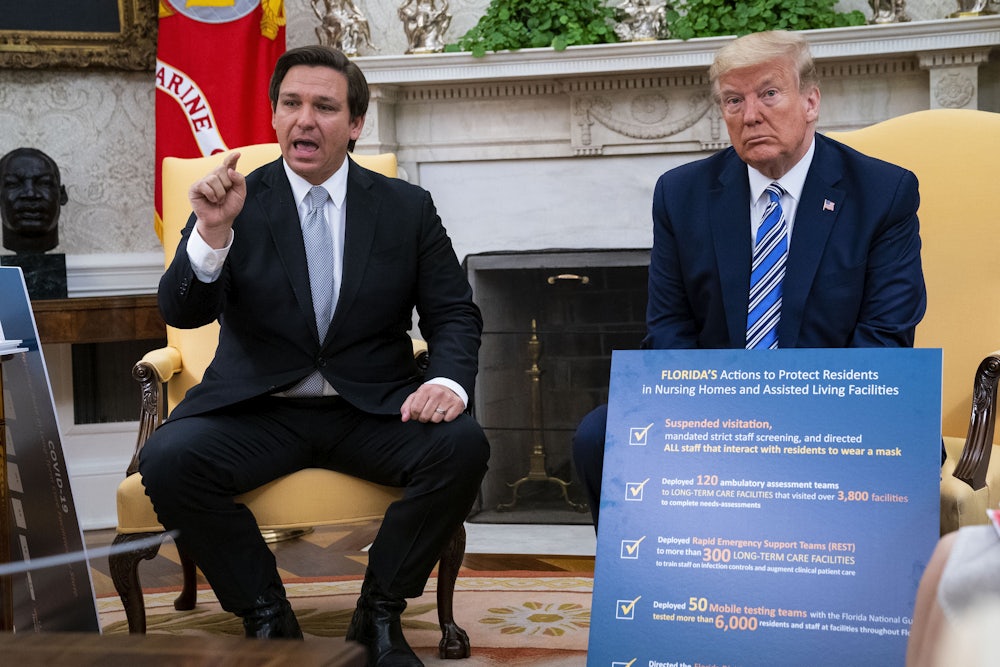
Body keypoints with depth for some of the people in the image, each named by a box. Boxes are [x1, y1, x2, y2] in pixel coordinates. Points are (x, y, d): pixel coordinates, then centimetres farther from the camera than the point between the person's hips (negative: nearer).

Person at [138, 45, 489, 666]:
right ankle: (266, 615, -6)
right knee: (167, 458, -28)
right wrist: (213, 232, -29)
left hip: (373, 408, 1)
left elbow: (454, 313, 5)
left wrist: (448, 382, -17)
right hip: (258, 410, 0)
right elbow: (182, 312, -10)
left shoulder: (408, 207, 6)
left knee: (463, 446, -27)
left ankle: (379, 614, -6)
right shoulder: (237, 202, 2)